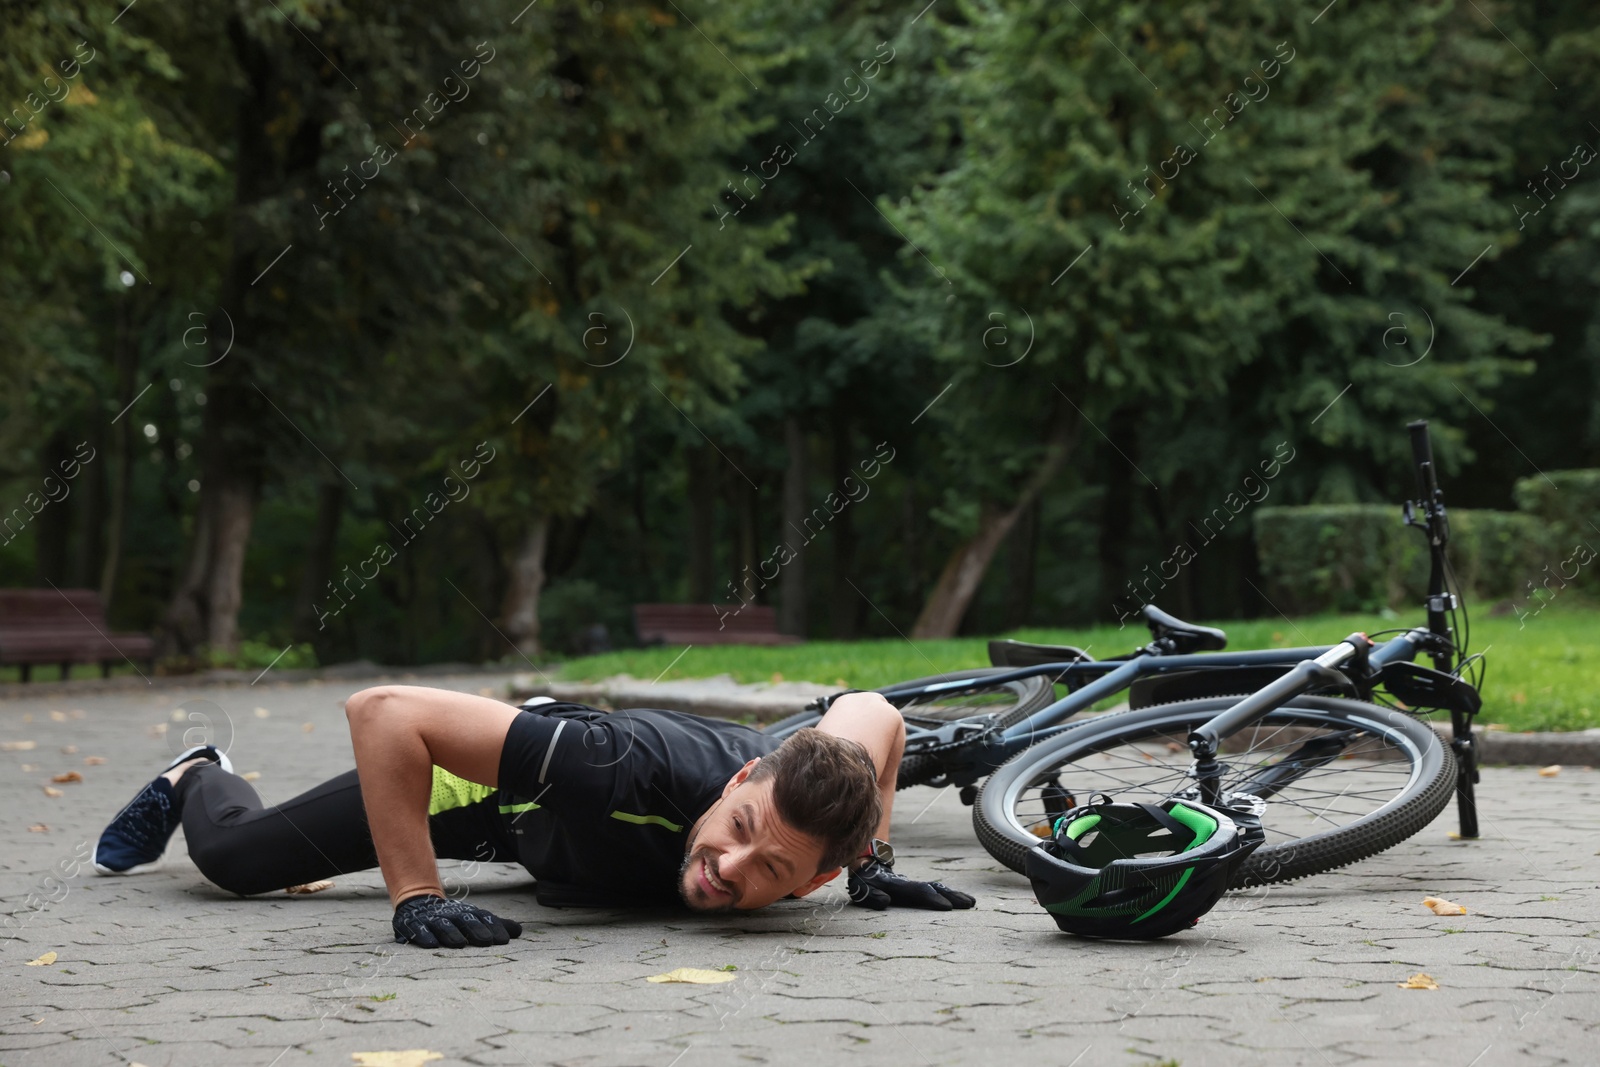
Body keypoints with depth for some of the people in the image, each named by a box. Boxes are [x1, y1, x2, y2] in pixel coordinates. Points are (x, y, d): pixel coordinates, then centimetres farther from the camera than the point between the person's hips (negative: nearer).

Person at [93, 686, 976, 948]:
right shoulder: (632, 769, -51)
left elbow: (871, 713, -12)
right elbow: (383, 710, -48)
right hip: (499, 778, -4)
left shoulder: (812, 800, -38)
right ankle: (195, 782, 44)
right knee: (234, 854, 11)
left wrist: (872, 862, -17)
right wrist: (415, 901, -48)